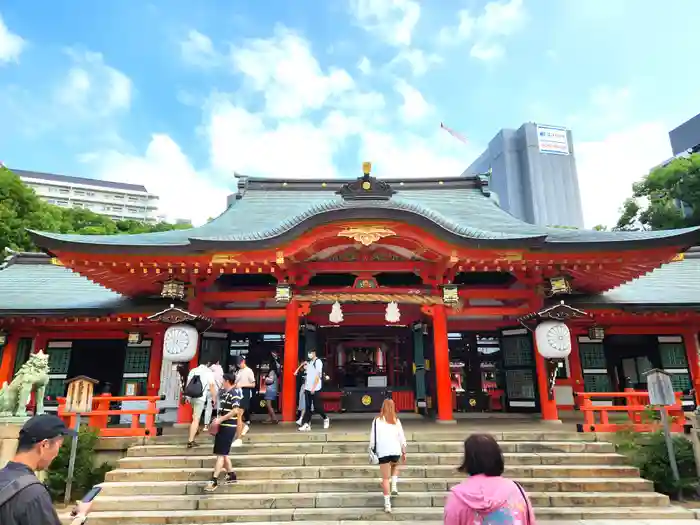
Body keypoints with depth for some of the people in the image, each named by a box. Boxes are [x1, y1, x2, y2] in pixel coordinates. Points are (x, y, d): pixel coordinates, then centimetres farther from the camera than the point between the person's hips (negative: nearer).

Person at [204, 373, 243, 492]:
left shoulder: (235, 393, -15)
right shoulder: (225, 393, 13)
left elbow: (235, 411, -25)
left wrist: (220, 419, -24)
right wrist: (218, 419, 9)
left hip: (228, 427, -9)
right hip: (222, 426, 9)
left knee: (221, 454, -6)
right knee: (223, 453, 15)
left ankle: (214, 480, -1)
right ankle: (231, 475, 27)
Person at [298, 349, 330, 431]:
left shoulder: (318, 362, -7)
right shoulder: (309, 363, 17)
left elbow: (318, 376, -13)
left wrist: (313, 388, -17)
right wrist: (305, 387, 11)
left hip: (315, 389, -7)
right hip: (307, 389, 7)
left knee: (317, 407, -1)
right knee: (308, 407, 3)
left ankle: (325, 419, 20)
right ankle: (306, 424, 0)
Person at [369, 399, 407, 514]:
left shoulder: (377, 420, 1)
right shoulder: (396, 420, 6)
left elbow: (373, 437, -1)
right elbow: (402, 437, 7)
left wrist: (372, 451, 8)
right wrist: (404, 453, 14)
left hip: (382, 452, -2)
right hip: (395, 451, 2)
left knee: (385, 478, 8)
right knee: (395, 466, 33)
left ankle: (387, 503, 4)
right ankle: (394, 486, 15)